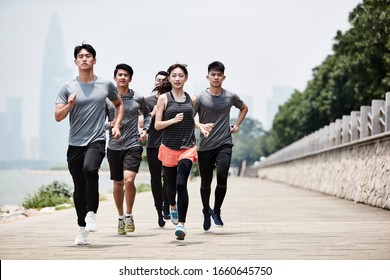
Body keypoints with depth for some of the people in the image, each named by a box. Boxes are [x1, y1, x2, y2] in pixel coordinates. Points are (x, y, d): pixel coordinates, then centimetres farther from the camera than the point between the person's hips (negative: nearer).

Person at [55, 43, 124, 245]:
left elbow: (119, 104, 23)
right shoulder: (68, 87, 3)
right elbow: (58, 117, -1)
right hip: (75, 143, 2)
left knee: (90, 169, -32)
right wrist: (69, 105, -20)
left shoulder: (106, 85, 5)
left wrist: (116, 125, 9)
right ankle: (81, 228, 22)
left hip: (97, 140, -2)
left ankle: (91, 214, -19)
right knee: (79, 187, 7)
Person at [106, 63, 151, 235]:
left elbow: (147, 114, 21)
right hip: (114, 146, 1)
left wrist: (145, 129, 6)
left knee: (129, 180, -20)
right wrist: (108, 126, -13)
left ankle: (129, 215, -1)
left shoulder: (138, 98, 3)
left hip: (133, 145, -1)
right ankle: (120, 217, 29)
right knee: (118, 184, 11)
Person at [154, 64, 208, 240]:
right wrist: (173, 120, -18)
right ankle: (172, 206, 48)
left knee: (181, 184, -18)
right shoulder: (164, 98, 0)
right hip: (168, 147, 0)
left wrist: (200, 127, 9)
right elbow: (157, 125, -2)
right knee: (171, 185, 13)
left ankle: (181, 224, -20)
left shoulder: (191, 99, 9)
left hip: (188, 147, 0)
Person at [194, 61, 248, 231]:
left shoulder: (230, 97, 3)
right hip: (205, 146, 0)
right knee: (205, 182, 8)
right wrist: (202, 126, -23)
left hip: (224, 144, 0)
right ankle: (206, 212, 33)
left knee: (222, 175, -20)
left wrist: (237, 125, 11)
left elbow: (244, 108, 24)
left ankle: (217, 211, -1)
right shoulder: (200, 98, -4)